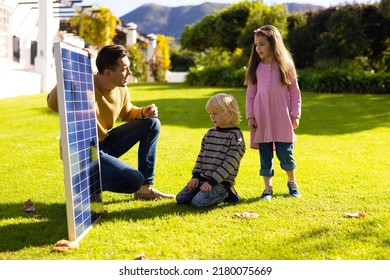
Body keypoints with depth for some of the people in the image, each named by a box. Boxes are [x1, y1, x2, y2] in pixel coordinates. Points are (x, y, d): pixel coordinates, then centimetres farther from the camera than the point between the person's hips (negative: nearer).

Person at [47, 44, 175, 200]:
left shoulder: (121, 89, -3)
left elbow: (127, 113, 19)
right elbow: (53, 104, -46)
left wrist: (143, 112, -4)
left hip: (105, 144, 9)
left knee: (152, 124, 3)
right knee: (134, 180, -25)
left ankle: (145, 187, 8)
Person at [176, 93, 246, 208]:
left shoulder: (235, 135, -10)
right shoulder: (210, 133, 12)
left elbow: (230, 163, -16)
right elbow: (201, 156, 15)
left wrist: (212, 181, -20)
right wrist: (195, 176, 2)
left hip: (221, 181, -7)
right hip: (203, 178, 8)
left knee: (198, 202, -24)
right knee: (180, 198, -2)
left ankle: (225, 194, 2)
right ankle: (219, 193, 10)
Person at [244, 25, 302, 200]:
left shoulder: (285, 64, 0)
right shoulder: (256, 66, 4)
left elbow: (294, 91, 2)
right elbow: (251, 92, 6)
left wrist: (295, 115, -1)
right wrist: (250, 116, 1)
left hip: (282, 117, -2)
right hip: (262, 118, 2)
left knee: (285, 153, 2)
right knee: (265, 155, 4)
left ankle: (292, 182, 26)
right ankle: (268, 188, 16)